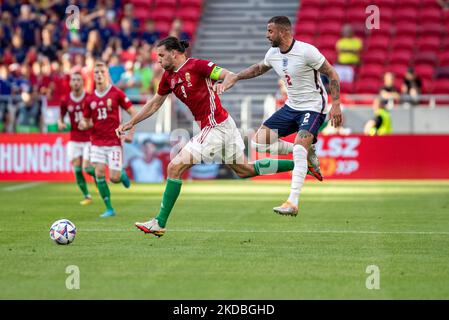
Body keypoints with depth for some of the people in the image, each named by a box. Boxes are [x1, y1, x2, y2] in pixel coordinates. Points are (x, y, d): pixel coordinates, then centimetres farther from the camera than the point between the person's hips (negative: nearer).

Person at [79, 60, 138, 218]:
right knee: (99, 173, -10)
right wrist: (83, 124, -9)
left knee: (114, 178, -8)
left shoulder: (117, 93, -4)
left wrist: (130, 134, -9)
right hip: (97, 142, 3)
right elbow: (85, 121, 15)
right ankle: (109, 209, 0)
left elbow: (134, 113, -1)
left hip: (114, 142, -3)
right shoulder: (90, 99, 6)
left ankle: (122, 174, 31)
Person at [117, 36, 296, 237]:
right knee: (245, 170, 16)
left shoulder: (196, 65, -12)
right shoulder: (168, 77, 13)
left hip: (217, 127, -9)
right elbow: (155, 104, 25)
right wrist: (131, 123, 27)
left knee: (175, 167, -11)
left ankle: (160, 223, -8)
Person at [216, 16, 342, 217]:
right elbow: (259, 68, 23)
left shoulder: (306, 51, -21)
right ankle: (308, 153, 12)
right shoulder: (273, 53, 0)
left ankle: (293, 203, -29)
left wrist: (336, 104, -22)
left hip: (313, 107, -8)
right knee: (259, 141, 0)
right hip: (291, 107, 8)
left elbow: (332, 74, -15)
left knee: (299, 148, -28)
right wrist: (234, 78, 13)